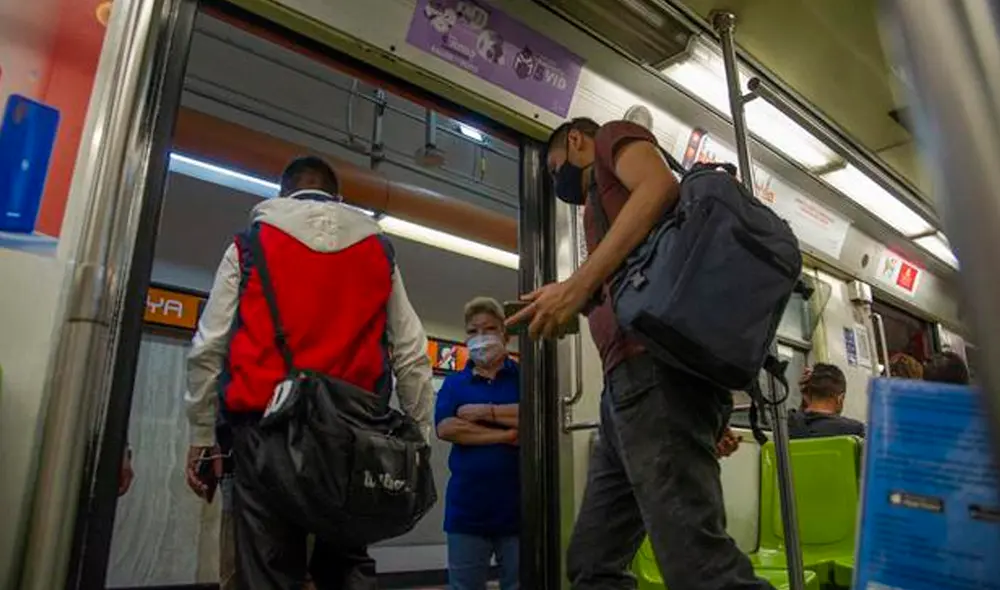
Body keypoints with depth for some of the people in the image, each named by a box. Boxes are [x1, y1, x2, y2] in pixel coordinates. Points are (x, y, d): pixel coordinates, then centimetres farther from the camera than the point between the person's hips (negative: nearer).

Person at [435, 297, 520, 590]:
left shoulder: (523, 376, 6)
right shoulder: (454, 383, 10)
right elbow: (446, 428, -7)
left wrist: (484, 411, -10)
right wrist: (506, 436, -13)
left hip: (517, 507, -1)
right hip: (467, 508, 1)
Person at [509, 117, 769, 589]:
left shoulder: (613, 137, 15)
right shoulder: (607, 194, 36)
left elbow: (660, 187, -10)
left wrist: (577, 285, -16)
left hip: (654, 362, -10)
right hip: (636, 371, 10)